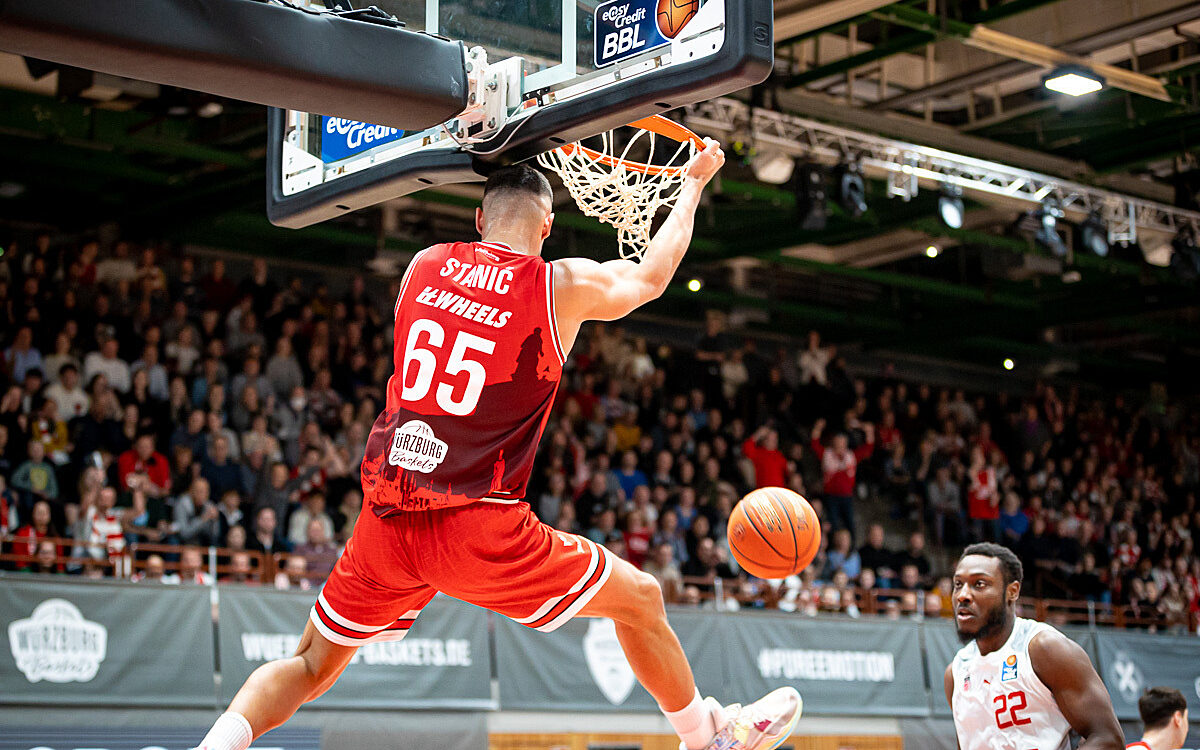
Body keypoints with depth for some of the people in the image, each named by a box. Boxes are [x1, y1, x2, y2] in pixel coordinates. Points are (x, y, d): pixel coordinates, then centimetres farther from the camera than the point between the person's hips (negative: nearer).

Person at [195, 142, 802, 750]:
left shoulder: (424, 265, 8)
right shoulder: (564, 286, -1)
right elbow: (654, 272, 18)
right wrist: (693, 180, 33)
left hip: (386, 518, 4)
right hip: (477, 527, -4)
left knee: (309, 667, 21)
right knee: (640, 599, 16)